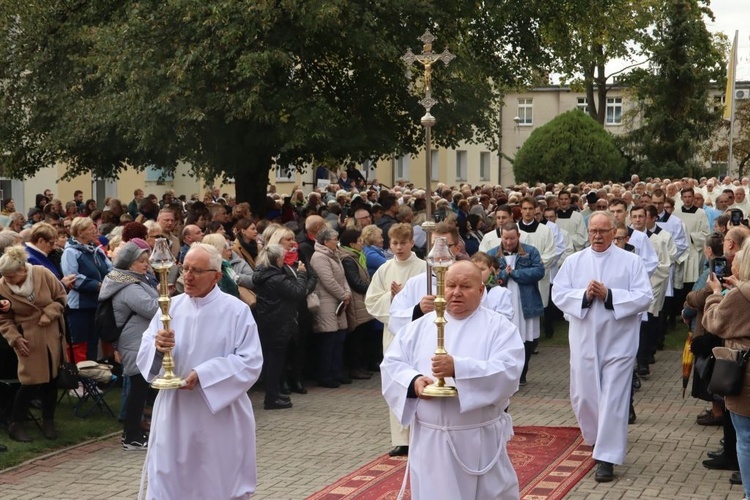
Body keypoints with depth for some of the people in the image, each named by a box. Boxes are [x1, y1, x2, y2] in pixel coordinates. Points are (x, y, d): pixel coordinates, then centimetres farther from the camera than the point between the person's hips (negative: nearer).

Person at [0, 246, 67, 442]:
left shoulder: (43, 274, -14)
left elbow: (60, 297, -1)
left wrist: (49, 315, -15)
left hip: (51, 335, 2)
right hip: (29, 339, -2)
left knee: (51, 379, 10)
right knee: (31, 382, -6)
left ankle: (48, 422, 25)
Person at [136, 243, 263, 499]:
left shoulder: (237, 310, -6)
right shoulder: (171, 307, 4)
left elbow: (251, 362, -12)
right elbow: (144, 354, 0)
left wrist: (203, 375, -21)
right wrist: (157, 348, -23)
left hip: (219, 417, -3)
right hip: (174, 414, 3)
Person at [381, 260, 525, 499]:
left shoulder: (499, 326, -2)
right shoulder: (420, 326, 9)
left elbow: (508, 371, -16)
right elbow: (391, 364, 5)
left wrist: (459, 368, -28)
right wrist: (414, 381, -17)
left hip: (481, 440, -2)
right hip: (429, 439, 3)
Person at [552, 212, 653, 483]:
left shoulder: (631, 261, -2)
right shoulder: (573, 261, 5)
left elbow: (645, 297, -9)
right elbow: (558, 294, 0)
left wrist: (609, 295, -18)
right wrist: (584, 295, -18)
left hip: (618, 341, -3)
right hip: (584, 341, 3)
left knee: (613, 399, -6)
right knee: (583, 396, 13)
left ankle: (606, 457, -3)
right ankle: (598, 437, 40)